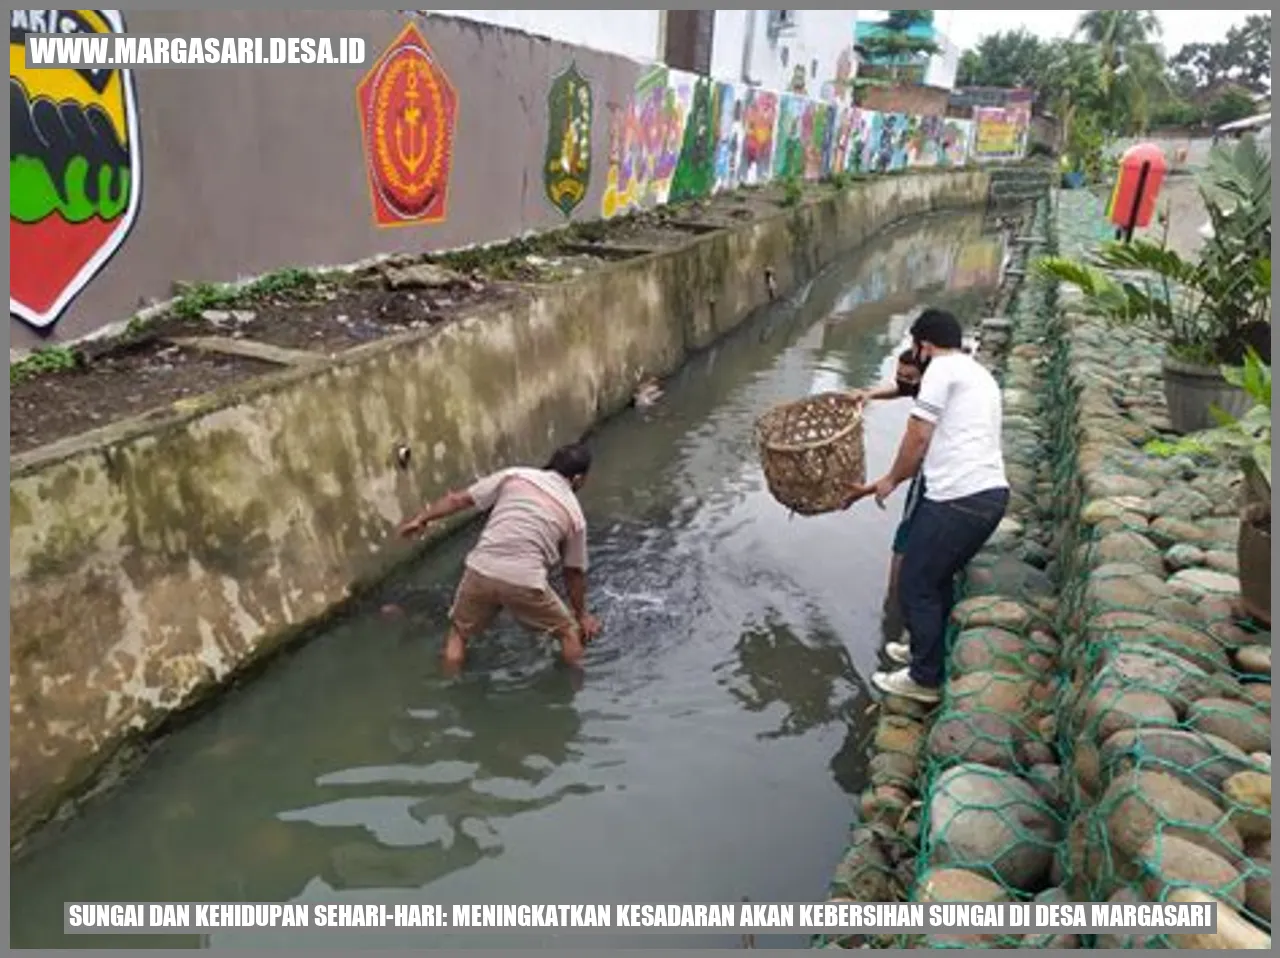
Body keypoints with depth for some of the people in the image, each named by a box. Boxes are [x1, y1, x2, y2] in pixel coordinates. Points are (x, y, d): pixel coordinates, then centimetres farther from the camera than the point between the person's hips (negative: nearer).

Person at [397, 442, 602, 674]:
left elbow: (459, 499, 9)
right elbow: (574, 573, 19)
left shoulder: (514, 475, 11)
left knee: (458, 634, 26)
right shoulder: (574, 514, 12)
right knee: (569, 632, 23)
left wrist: (421, 519, 20)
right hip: (525, 581, -1)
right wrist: (581, 614, 32)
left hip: (481, 572, 2)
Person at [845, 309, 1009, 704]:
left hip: (958, 499, -9)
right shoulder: (980, 375, 24)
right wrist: (878, 484, 24)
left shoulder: (943, 368, -5)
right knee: (938, 578, 25)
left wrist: (890, 481, 10)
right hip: (991, 494, 9)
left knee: (915, 586, 5)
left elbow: (918, 439, -8)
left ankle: (926, 679, 16)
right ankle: (930, 651, 41)